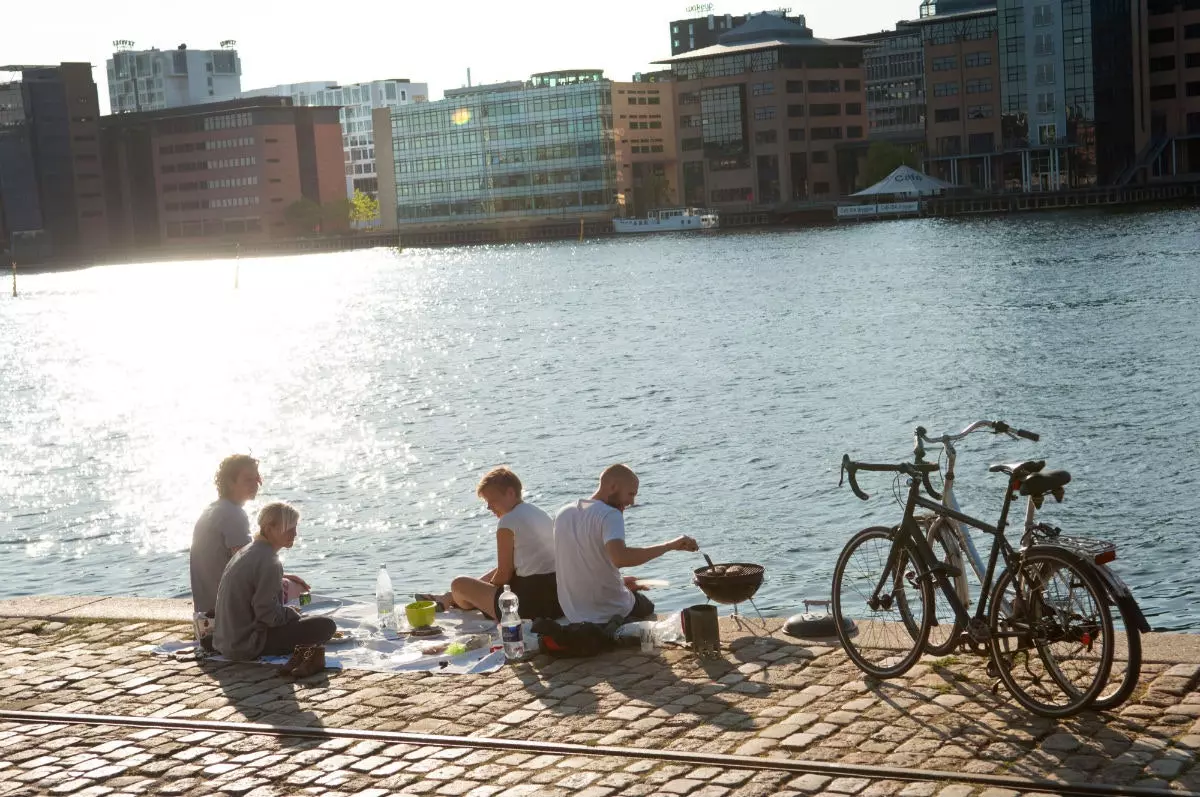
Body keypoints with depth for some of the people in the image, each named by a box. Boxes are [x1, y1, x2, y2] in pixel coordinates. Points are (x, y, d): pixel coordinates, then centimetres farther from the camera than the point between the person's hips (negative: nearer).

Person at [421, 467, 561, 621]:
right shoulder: (540, 514, 14)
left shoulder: (508, 522, -12)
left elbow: (504, 575, -7)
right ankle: (448, 599, 52)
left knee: (459, 584, 2)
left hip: (530, 606, -9)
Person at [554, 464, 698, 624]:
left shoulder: (564, 514, 3)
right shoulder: (609, 515, -21)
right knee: (647, 607, 27)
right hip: (610, 614, -6)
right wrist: (670, 545, -35)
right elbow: (620, 558, -40)